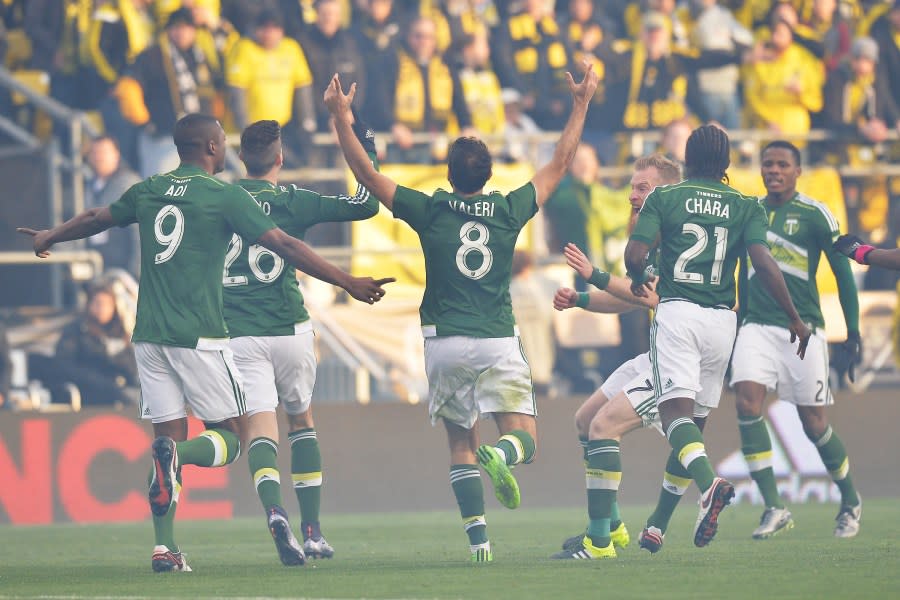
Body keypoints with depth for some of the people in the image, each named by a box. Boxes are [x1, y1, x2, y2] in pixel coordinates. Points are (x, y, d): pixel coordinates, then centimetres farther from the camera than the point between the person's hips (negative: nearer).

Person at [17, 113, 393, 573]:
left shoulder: (148, 192, 11)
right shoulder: (225, 196, -4)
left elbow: (95, 219, 29)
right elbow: (284, 246, -7)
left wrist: (49, 238, 49)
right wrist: (347, 282, -3)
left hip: (149, 336, 5)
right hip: (199, 336, -5)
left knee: (169, 433, 8)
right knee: (229, 436, 2)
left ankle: (164, 547, -1)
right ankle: (175, 454, -30)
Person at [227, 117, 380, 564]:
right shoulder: (291, 201, -2)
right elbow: (366, 205, -1)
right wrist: (367, 151, 11)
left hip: (237, 337, 0)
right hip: (289, 331, 0)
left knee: (260, 426, -7)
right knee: (301, 419, 19)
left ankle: (274, 510, -36)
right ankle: (313, 531, 17)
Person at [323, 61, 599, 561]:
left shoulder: (431, 211, -3)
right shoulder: (510, 211, 1)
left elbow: (367, 174, 0)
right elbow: (560, 164, 13)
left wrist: (341, 117, 6)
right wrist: (581, 106, 22)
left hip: (446, 342, 0)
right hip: (499, 341, 0)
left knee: (462, 442, 11)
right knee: (524, 440, 1)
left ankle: (478, 537, -3)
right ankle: (501, 454, -36)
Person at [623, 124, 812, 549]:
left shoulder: (663, 198, 3)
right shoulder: (746, 207, 7)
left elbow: (635, 254, -6)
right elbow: (763, 263, -6)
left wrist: (638, 280, 17)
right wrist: (795, 320, 1)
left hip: (676, 311, -3)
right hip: (722, 319, 3)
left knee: (675, 411, -12)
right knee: (695, 417, 12)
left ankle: (708, 483, -42)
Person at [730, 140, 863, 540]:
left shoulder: (814, 214, -3)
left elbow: (843, 274, 0)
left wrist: (853, 335, -3)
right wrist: (738, 323, 25)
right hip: (756, 326, 4)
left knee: (814, 423, 1)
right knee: (747, 403, -18)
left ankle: (850, 502, 26)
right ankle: (773, 509, -16)